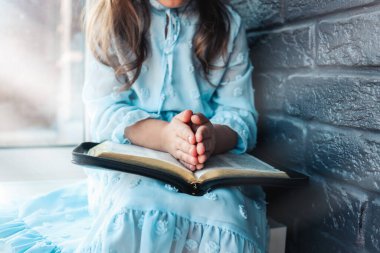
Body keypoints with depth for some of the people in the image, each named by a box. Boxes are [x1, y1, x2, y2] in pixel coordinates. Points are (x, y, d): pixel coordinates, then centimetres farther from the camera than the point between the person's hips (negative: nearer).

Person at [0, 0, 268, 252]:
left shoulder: (228, 24, 9)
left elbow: (242, 116, 0)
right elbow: (104, 110, -6)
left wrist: (213, 137, -26)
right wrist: (164, 135, -27)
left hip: (214, 165, 2)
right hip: (126, 162, -1)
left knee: (224, 213, -32)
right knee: (135, 213, -35)